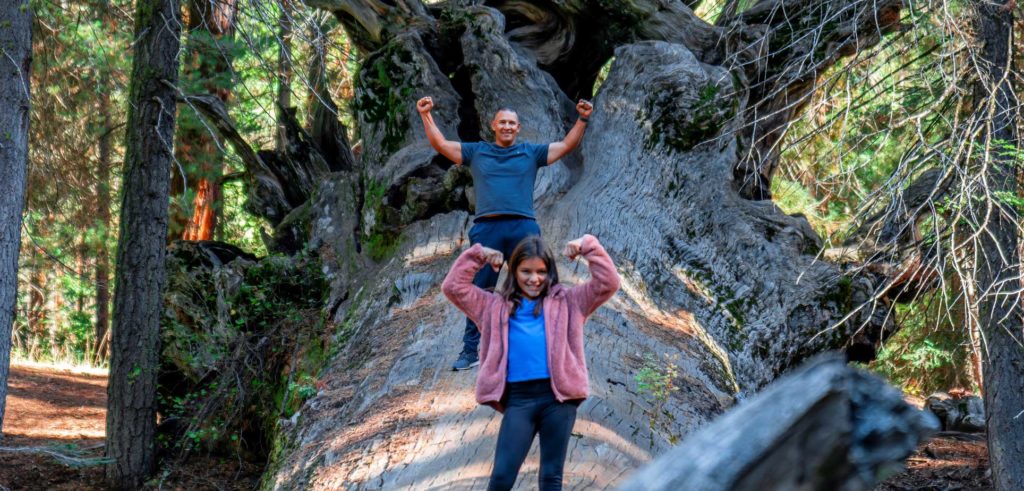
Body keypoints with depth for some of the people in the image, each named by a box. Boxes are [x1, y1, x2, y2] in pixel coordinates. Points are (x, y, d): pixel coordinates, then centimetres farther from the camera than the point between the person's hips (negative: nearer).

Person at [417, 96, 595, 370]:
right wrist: (426, 115, 4)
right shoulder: (476, 152, 16)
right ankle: (470, 352, 6)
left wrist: (582, 120, 2)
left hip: (523, 227, 0)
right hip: (487, 228, 0)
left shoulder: (531, 152, 15)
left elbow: (566, 146, 12)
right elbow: (441, 145, 12)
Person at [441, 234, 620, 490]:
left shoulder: (567, 301, 15)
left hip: (558, 397, 0)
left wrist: (589, 246, 2)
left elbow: (608, 283, 6)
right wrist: (478, 256, 11)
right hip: (517, 398, 0)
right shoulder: (496, 306, 17)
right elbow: (453, 287, 13)